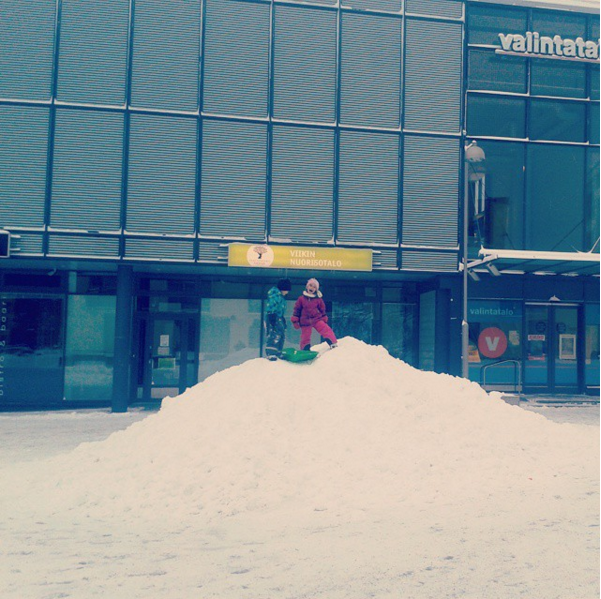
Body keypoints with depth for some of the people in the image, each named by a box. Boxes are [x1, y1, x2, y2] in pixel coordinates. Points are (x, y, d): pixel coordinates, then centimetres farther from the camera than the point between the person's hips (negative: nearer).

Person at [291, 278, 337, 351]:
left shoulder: (318, 300, 3)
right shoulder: (301, 299, 0)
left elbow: (322, 310, 13)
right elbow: (296, 309, 4)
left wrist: (324, 319, 12)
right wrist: (295, 321, 1)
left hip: (317, 319, 0)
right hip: (305, 321, 0)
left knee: (326, 330, -20)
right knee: (305, 338, 4)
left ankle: (333, 344, -27)